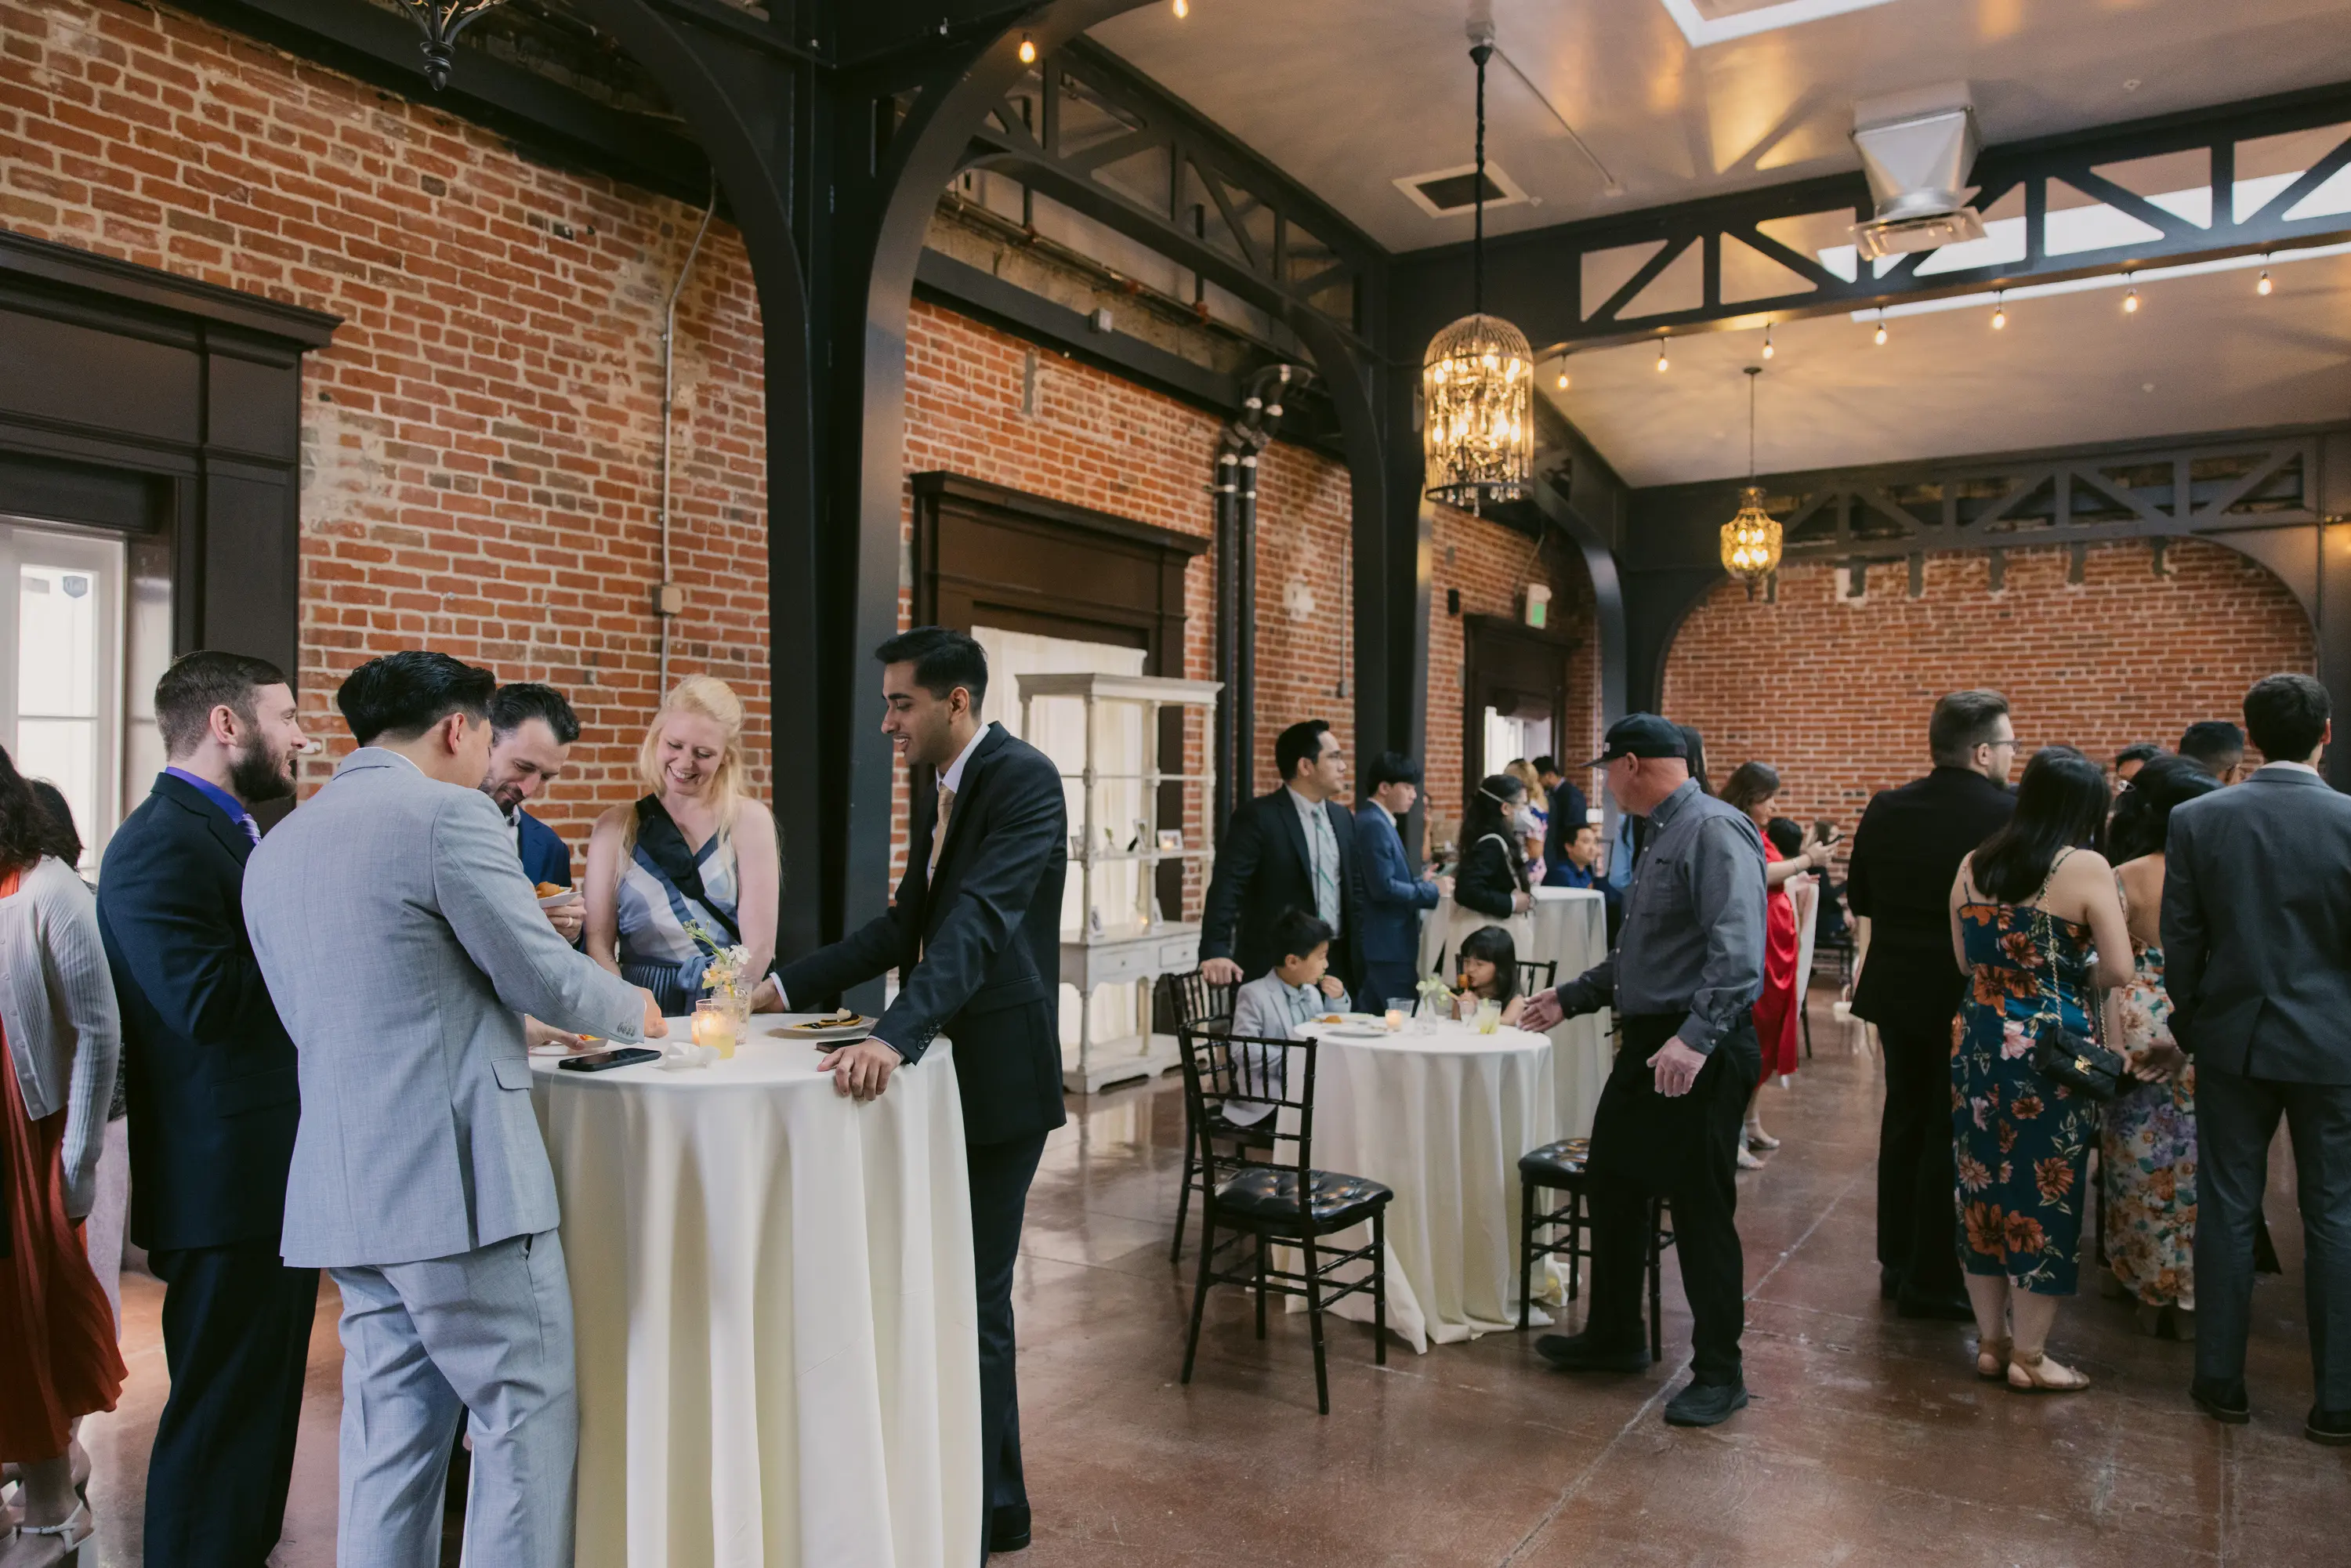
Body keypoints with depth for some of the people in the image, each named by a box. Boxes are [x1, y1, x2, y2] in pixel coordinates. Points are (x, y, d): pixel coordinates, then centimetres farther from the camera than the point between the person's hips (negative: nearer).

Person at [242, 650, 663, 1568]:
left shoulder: (275, 847, 15)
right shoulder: (448, 814, -10)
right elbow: (543, 973, -11)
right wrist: (632, 1010, 9)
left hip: (344, 1186, 8)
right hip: (459, 1175, -8)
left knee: (393, 1434, 16)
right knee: (528, 1415, 2)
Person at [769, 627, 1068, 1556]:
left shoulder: (1022, 780, -16)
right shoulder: (937, 791, 12)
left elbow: (982, 917, -29)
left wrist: (895, 1037, -40)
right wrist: (785, 985, 9)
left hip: (999, 1073, -9)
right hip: (945, 1068, 9)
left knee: (972, 1298, 0)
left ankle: (987, 1517, 18)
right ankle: (993, 1498, 36)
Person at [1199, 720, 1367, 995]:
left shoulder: (1342, 817, 11)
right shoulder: (1258, 817, -11)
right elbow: (1226, 887, -19)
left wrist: (1358, 953, 12)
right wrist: (1215, 952, -30)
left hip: (1338, 962, 7)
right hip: (1277, 967, -6)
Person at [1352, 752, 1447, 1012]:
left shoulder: (1377, 821, 14)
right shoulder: (1374, 824, -17)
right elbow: (1383, 887, -24)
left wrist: (1420, 882, 7)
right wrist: (1432, 890, -14)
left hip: (1380, 943, 10)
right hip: (1389, 945, -10)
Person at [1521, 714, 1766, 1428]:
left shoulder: (1714, 831, -16)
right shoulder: (1663, 836, 16)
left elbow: (1737, 949, -27)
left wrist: (1696, 1036, -35)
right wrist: (1570, 998, 24)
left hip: (1697, 1054, -10)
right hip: (1648, 1042, 10)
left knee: (1701, 1209, 1)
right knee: (1612, 1186, 17)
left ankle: (1718, 1374, 17)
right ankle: (1613, 1337, 33)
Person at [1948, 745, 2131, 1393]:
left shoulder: (1973, 865, 5)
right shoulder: (2086, 868, -10)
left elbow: (1965, 960, 8)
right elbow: (2117, 970, -12)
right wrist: (2073, 976, 7)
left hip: (1978, 1042, 5)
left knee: (1984, 1188, 13)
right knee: (2045, 1192, 6)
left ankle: (1991, 1340, 23)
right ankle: (2028, 1356, 15)